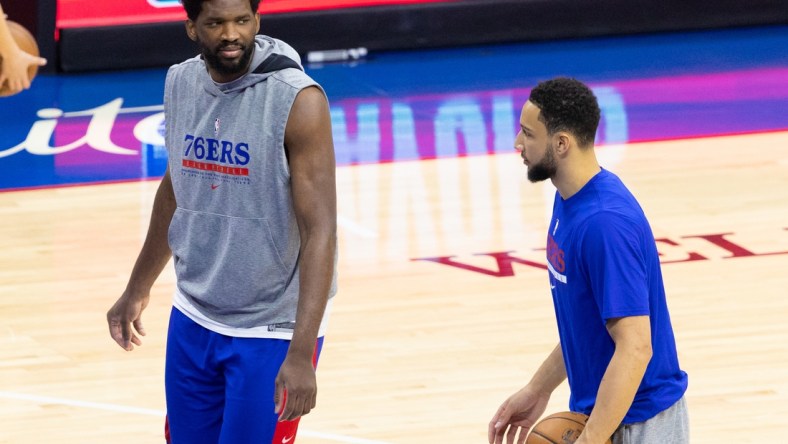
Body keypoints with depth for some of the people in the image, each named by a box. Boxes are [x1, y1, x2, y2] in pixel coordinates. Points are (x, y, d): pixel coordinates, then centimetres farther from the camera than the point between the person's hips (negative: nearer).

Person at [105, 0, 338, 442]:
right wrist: (138, 289, 24)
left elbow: (321, 231, -21)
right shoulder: (180, 84, 0)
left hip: (272, 333, -6)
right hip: (193, 321, 6)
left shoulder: (298, 101, -19)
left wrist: (301, 352, -28)